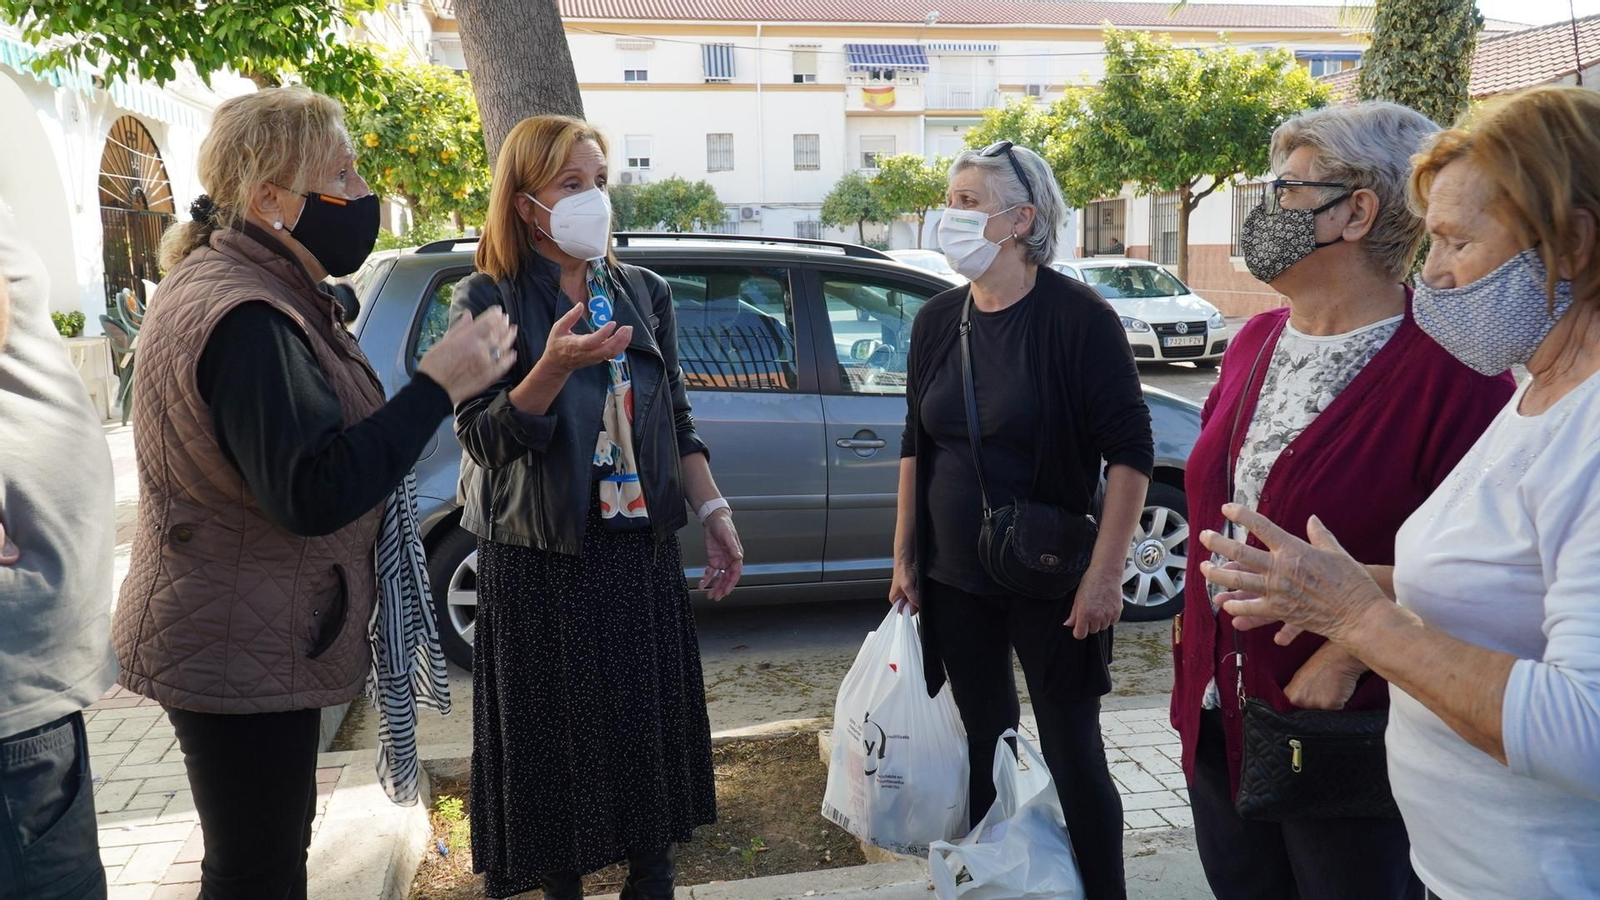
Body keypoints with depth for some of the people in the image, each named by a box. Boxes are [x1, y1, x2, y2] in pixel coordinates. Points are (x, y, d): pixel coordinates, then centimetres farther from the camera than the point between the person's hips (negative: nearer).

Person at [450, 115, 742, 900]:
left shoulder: (643, 292, 7)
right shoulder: (489, 301, -6)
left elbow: (676, 419, 12)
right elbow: (483, 437, -13)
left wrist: (713, 514, 4)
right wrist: (555, 366, -29)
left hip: (643, 550, 4)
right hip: (540, 565, -4)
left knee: (652, 727, 10)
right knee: (556, 742, 5)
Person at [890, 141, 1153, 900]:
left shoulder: (1078, 318, -13)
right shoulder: (937, 320, 4)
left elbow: (1130, 451, -12)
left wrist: (1104, 572, -17)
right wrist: (904, 558, 9)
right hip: (954, 581, 5)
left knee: (1072, 753, 5)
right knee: (984, 746, 17)